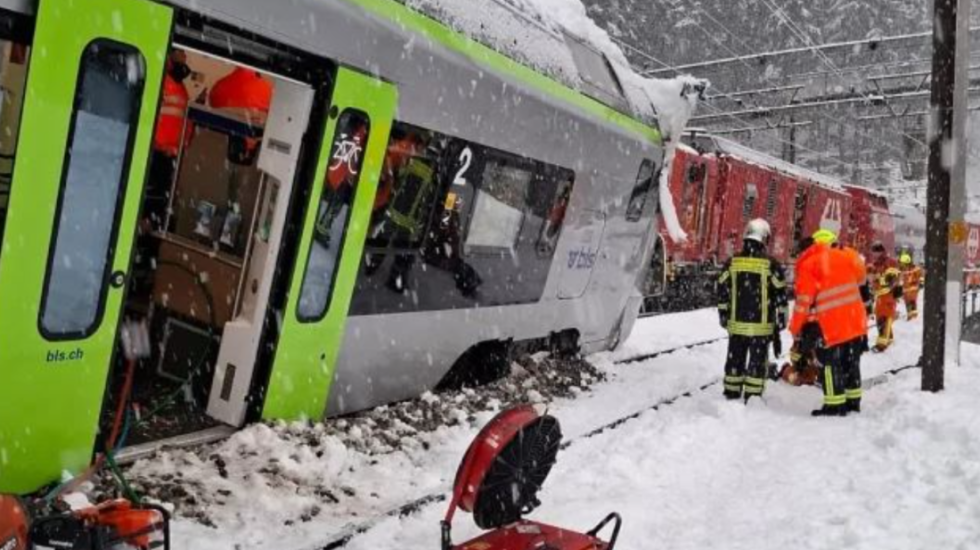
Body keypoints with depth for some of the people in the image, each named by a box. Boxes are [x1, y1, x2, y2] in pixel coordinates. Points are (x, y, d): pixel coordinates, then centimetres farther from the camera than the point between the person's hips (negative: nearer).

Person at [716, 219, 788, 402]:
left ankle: (731, 394, 20)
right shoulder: (771, 264, -9)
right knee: (758, 360, 4)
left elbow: (722, 292, 6)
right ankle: (753, 397, 6)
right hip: (761, 325, -3)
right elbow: (780, 295, -5)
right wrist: (780, 320, 4)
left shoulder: (732, 262, 1)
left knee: (735, 359, 13)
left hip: (737, 323, 3)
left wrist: (724, 316, 16)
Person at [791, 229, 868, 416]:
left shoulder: (809, 265, -7)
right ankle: (853, 401, 25)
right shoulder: (845, 257, 9)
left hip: (831, 325, -6)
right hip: (855, 320, 6)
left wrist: (795, 327, -1)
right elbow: (859, 277, 21)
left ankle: (834, 405, 3)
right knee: (851, 361, 17)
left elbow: (804, 299, -9)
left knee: (831, 363, 2)